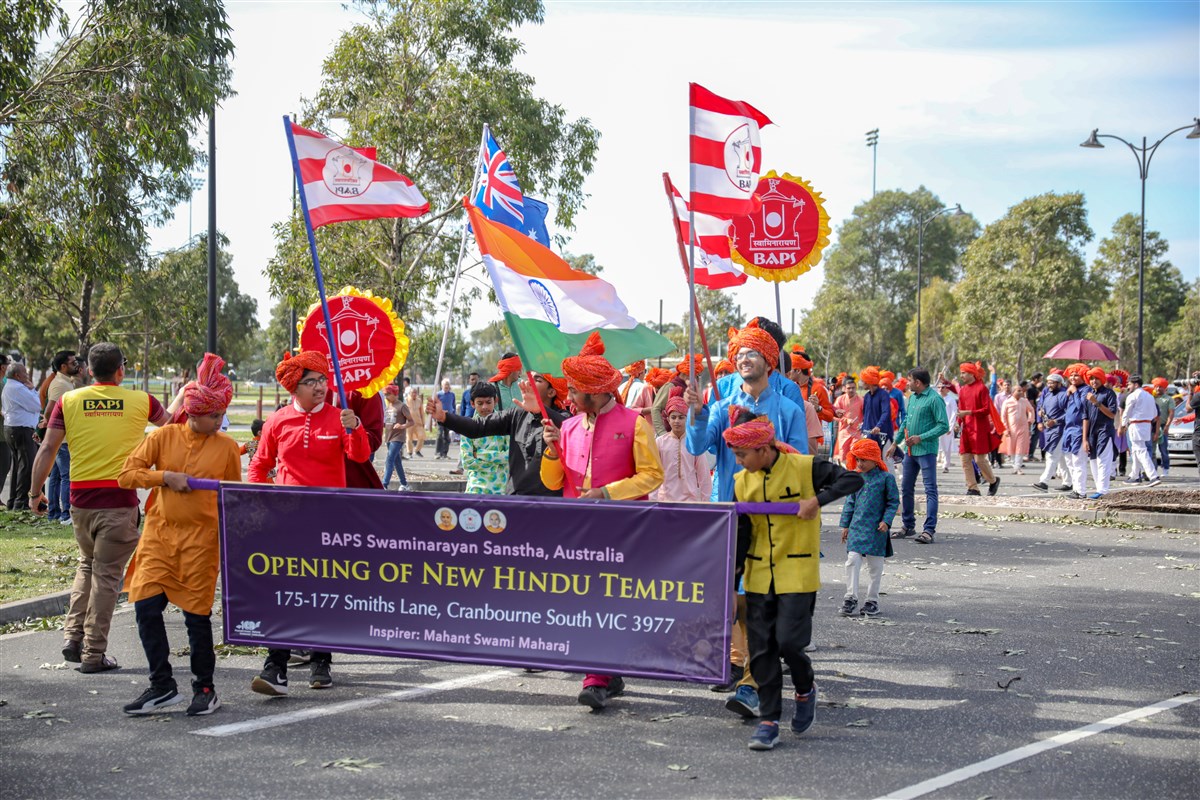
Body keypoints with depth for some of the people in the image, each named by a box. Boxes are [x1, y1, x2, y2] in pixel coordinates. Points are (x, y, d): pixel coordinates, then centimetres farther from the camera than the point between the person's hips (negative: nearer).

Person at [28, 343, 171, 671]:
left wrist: (36, 492, 12)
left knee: (88, 564, 23)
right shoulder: (140, 401, 1)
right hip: (120, 499, -3)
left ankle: (73, 637, 13)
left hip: (81, 498, 3)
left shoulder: (69, 401, 3)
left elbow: (47, 450, 1)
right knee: (106, 573, 3)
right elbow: (170, 422, 21)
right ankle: (93, 654, 5)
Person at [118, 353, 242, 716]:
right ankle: (162, 686, 8)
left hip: (201, 539, -2)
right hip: (159, 535, 2)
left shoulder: (227, 447, 1)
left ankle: (205, 689, 15)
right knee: (146, 606, -5)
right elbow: (126, 474, 0)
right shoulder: (164, 436, 2)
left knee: (197, 615, 1)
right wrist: (165, 476, -13)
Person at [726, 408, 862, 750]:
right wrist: (732, 570, -3)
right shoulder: (742, 482, 4)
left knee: (788, 641, -11)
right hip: (758, 577, 5)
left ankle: (805, 691, 21)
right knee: (761, 649, 3)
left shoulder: (803, 468, -9)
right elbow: (741, 534, 5)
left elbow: (853, 480, -11)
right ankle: (768, 720, 12)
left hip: (798, 575, -4)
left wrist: (817, 500, -22)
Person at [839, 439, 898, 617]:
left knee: (875, 565, 6)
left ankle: (872, 600, 17)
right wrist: (845, 525, 11)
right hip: (857, 527, 3)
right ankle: (851, 598, -2)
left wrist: (886, 521, -12)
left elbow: (893, 502, -1)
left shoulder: (886, 478, -4)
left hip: (876, 529, -3)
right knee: (852, 561, -6)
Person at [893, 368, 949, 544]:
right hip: (910, 450, 9)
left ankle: (929, 530, -10)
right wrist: (896, 442, 22)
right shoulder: (912, 397, 13)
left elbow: (943, 426, -16)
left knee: (930, 490, -7)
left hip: (926, 451, -9)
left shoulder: (934, 399, -12)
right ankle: (908, 526, 26)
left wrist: (921, 437, -19)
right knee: (906, 488, 14)